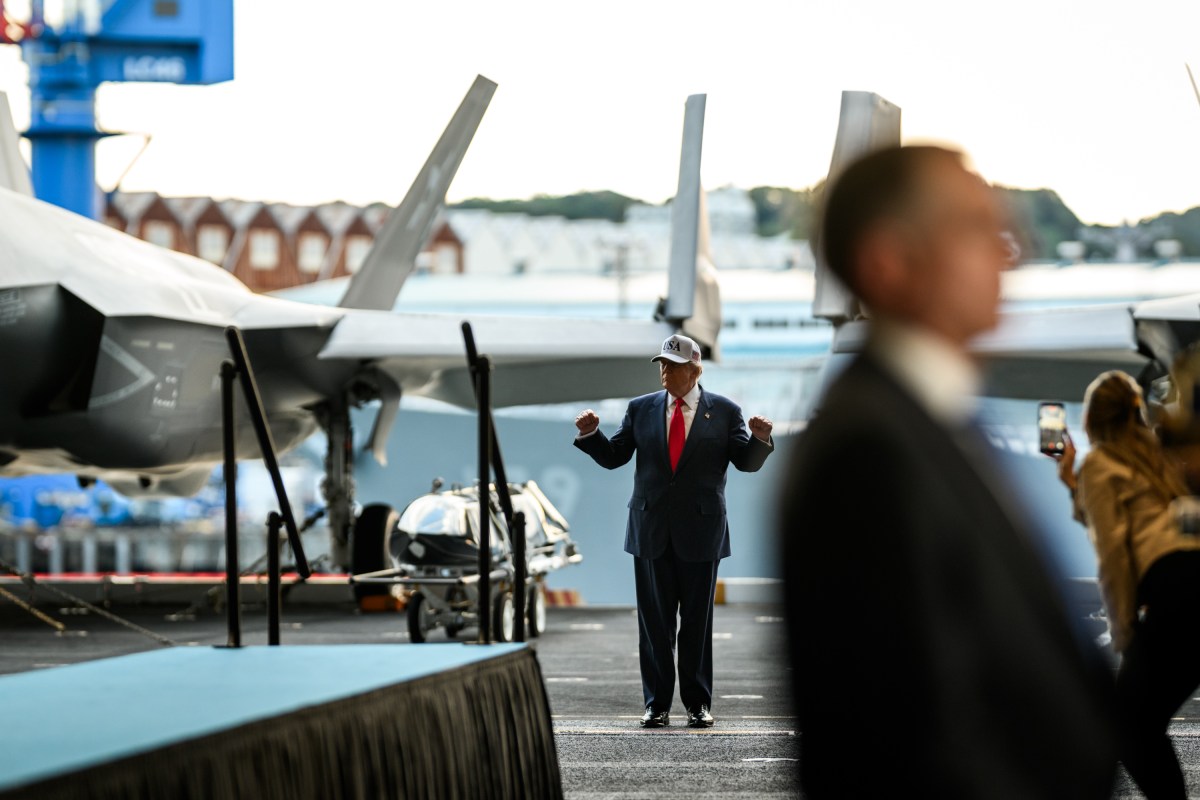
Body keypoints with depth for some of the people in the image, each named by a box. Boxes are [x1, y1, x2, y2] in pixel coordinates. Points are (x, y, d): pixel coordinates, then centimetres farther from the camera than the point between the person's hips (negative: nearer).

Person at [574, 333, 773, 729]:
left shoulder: (724, 411, 2)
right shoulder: (641, 409, 7)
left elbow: (747, 462, -3)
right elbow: (613, 457, 7)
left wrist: (760, 439, -23)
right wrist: (590, 434, -10)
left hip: (700, 532, -2)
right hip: (651, 531, 2)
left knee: (697, 621, 5)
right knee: (654, 621, 4)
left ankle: (698, 704, 12)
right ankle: (657, 704, 9)